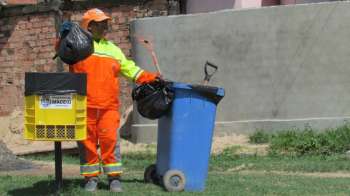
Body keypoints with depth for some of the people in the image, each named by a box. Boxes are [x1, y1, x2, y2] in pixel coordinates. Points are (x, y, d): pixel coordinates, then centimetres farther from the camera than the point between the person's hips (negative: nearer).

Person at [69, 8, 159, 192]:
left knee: (110, 140, -5)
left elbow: (129, 68, 22)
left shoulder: (113, 49, 21)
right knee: (87, 141, 2)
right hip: (84, 106, -2)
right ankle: (91, 177, 11)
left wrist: (151, 78, 15)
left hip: (108, 106, 2)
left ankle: (114, 177, 3)